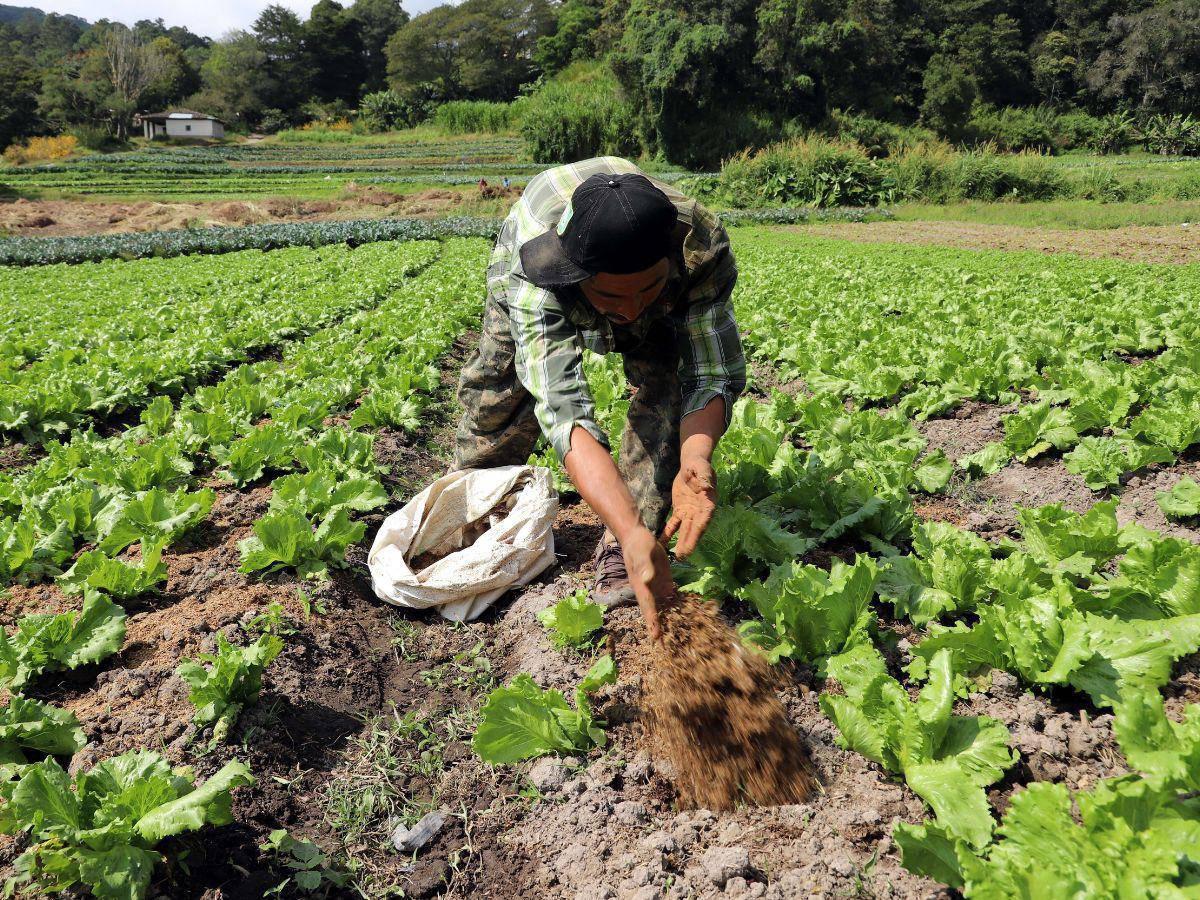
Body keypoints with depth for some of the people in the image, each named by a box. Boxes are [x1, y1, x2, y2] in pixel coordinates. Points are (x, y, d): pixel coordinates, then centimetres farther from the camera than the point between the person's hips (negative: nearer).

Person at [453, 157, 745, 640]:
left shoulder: (703, 246, -42)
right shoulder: (531, 275, -48)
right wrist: (633, 533, -69)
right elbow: (562, 408, -56)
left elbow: (713, 374, -36)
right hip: (541, 290, -1)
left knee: (663, 381, -22)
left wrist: (695, 456, -58)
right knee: (499, 398, 0)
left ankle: (622, 554, -11)